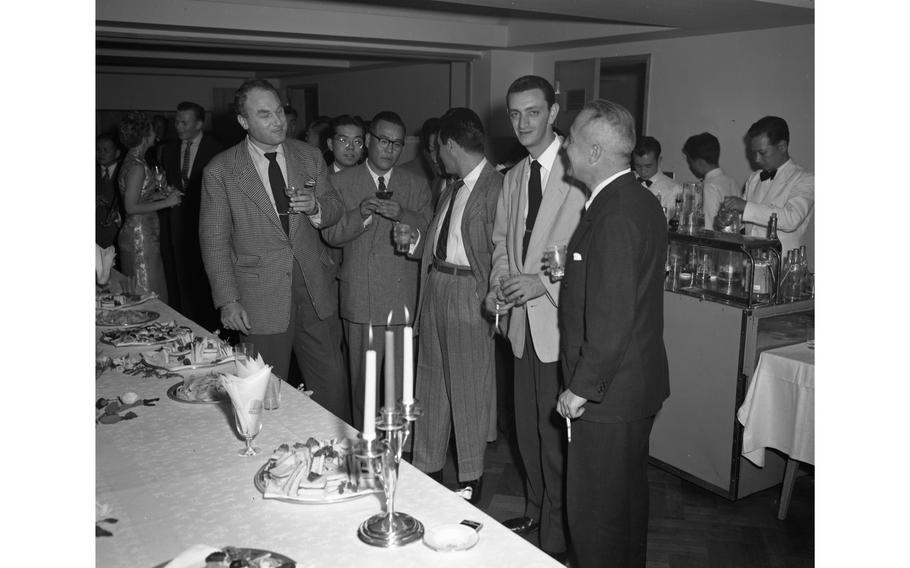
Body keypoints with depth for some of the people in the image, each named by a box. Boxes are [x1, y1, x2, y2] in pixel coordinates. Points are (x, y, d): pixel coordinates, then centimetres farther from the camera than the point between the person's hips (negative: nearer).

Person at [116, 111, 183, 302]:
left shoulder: (132, 161, 11)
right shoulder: (137, 167, -17)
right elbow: (131, 208, -20)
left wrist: (159, 195, 10)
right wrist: (166, 202, -14)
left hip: (135, 234, 9)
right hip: (140, 237, -9)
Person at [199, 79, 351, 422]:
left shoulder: (308, 156, 6)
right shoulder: (220, 171, -4)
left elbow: (335, 210, 13)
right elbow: (214, 240, -2)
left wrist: (315, 207, -11)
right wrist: (227, 301, -8)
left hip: (315, 290, 3)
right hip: (260, 300, -3)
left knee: (333, 386, 9)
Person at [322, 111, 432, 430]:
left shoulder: (416, 186, 11)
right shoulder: (341, 182, 8)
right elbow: (331, 235, 0)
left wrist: (401, 215, -18)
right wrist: (360, 214, -18)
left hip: (403, 299, 1)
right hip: (360, 299, 0)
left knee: (402, 384, 2)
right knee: (362, 381, 7)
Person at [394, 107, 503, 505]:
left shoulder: (495, 187, -14)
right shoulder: (453, 188, 13)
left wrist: (492, 299, -19)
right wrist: (414, 240, 5)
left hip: (469, 294, -8)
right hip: (434, 288, 8)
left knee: (469, 388, 5)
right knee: (430, 382, 16)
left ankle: (470, 480, 22)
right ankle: (427, 468, 31)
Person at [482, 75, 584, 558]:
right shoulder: (513, 177, 13)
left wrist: (544, 282, -21)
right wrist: (499, 282, 4)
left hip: (560, 322, -7)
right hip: (521, 319, 8)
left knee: (554, 433, 1)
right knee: (527, 427, 18)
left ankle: (556, 539, 19)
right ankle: (535, 510, 38)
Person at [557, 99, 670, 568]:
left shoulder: (615, 217, -24)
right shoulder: (640, 202, 8)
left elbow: (612, 319, -26)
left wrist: (581, 388, -18)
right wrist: (567, 270, 13)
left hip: (608, 394, -10)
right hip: (639, 387, 10)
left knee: (594, 512, 5)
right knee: (629, 494, 25)